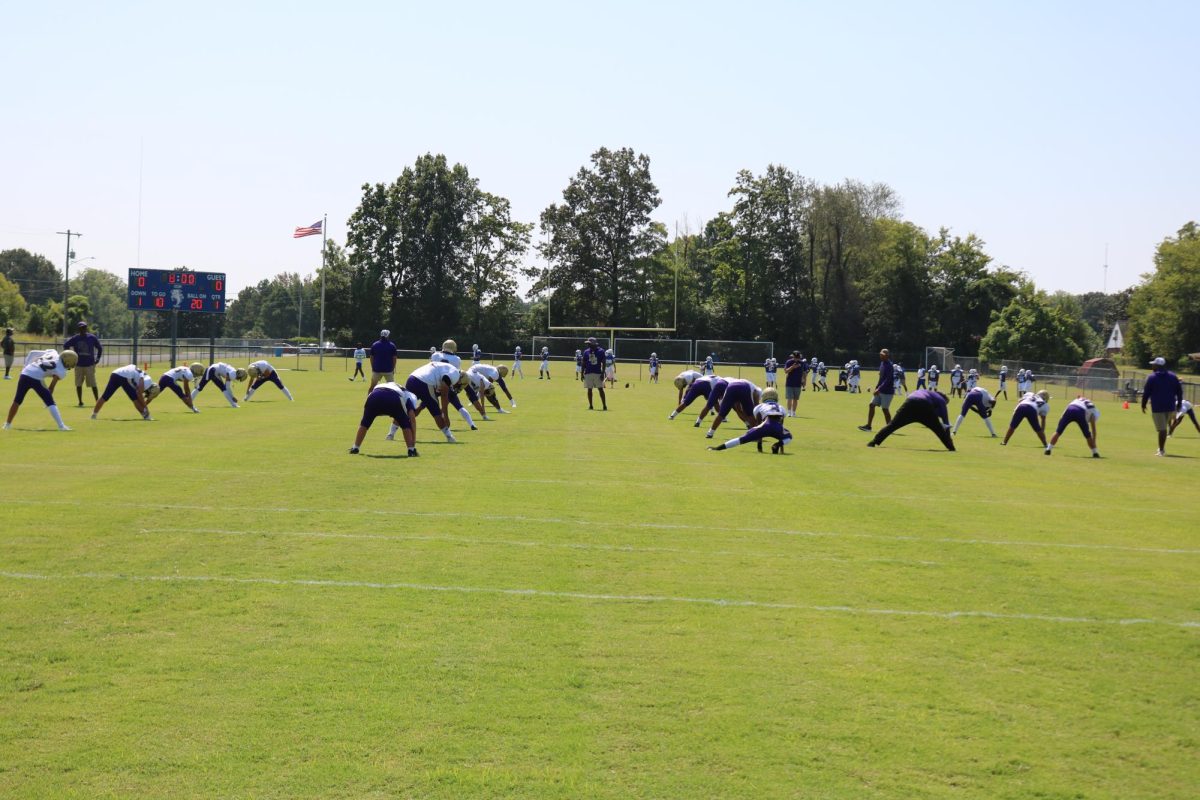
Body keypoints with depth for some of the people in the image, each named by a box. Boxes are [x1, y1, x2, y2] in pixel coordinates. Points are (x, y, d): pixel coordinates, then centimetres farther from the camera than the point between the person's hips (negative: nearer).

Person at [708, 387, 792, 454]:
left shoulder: (759, 407, 27)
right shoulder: (781, 408, 34)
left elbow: (758, 425, 25)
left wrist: (759, 444, 28)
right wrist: (781, 445, 42)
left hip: (766, 425, -2)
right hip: (777, 428, 2)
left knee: (743, 439, 4)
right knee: (788, 437, 34)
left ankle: (718, 447, -4)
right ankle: (777, 445, 1)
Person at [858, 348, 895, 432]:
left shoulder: (889, 365, -18)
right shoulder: (882, 363, 10)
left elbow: (888, 380, -24)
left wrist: (879, 389, -26)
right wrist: (877, 387, 15)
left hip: (887, 391, -9)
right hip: (880, 390, 9)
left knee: (885, 408, -4)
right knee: (872, 405, 6)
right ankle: (868, 426, 10)